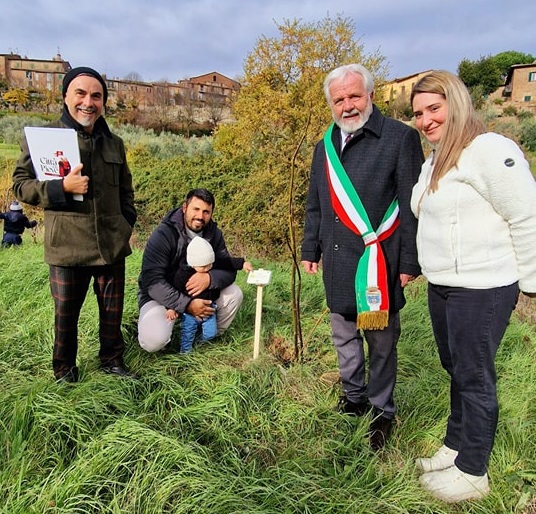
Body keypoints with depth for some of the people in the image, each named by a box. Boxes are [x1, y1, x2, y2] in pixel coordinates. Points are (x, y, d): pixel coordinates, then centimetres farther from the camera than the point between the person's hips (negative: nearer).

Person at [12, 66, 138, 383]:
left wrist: (127, 224, 11)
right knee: (66, 313, 9)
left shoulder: (114, 143, 12)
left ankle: (112, 360, 33)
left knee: (113, 309, 13)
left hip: (112, 245, 4)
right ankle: (64, 368, 31)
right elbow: (21, 185, -3)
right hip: (67, 246, -3)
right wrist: (62, 187, -18)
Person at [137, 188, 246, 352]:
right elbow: (152, 281, -28)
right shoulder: (163, 234, -22)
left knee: (234, 294, -16)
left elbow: (229, 269, -9)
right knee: (154, 341, -30)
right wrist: (186, 304, -36)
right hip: (161, 297, -5)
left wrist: (209, 278, -33)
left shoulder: (214, 234, -6)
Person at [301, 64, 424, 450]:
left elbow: (412, 206, -8)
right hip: (337, 260, 6)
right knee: (344, 336, 16)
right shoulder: (326, 146, 13)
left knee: (381, 341, 6)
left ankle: (382, 411, 27)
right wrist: (310, 249, 17)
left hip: (379, 260, -5)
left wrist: (409, 262, -10)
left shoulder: (401, 138, -5)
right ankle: (354, 398, 37)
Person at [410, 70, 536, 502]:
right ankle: (455, 447, 38)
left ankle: (472, 472, 24)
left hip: (482, 290, -8)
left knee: (474, 378, 5)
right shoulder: (436, 159, 13)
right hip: (441, 287, 8)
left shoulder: (489, 150, -15)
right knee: (455, 371, 19)